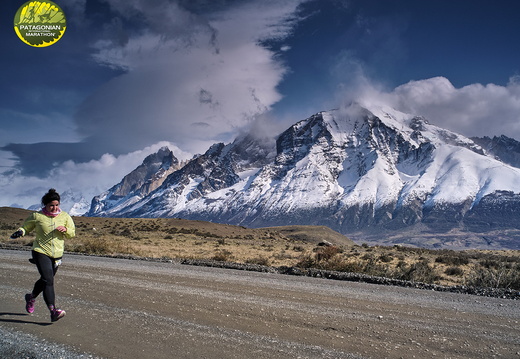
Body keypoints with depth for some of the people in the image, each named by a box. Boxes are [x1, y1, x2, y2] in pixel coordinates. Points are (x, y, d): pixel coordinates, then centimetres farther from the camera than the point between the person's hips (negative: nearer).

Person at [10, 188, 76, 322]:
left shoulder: (65, 216, 5)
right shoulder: (37, 216, -3)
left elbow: (72, 233, 9)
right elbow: (26, 226, 10)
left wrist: (65, 229, -12)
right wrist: (20, 232, -12)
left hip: (57, 254, 4)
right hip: (41, 252, -4)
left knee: (45, 281, 17)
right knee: (48, 280, -17)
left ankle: (31, 297, 48)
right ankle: (53, 311, -21)